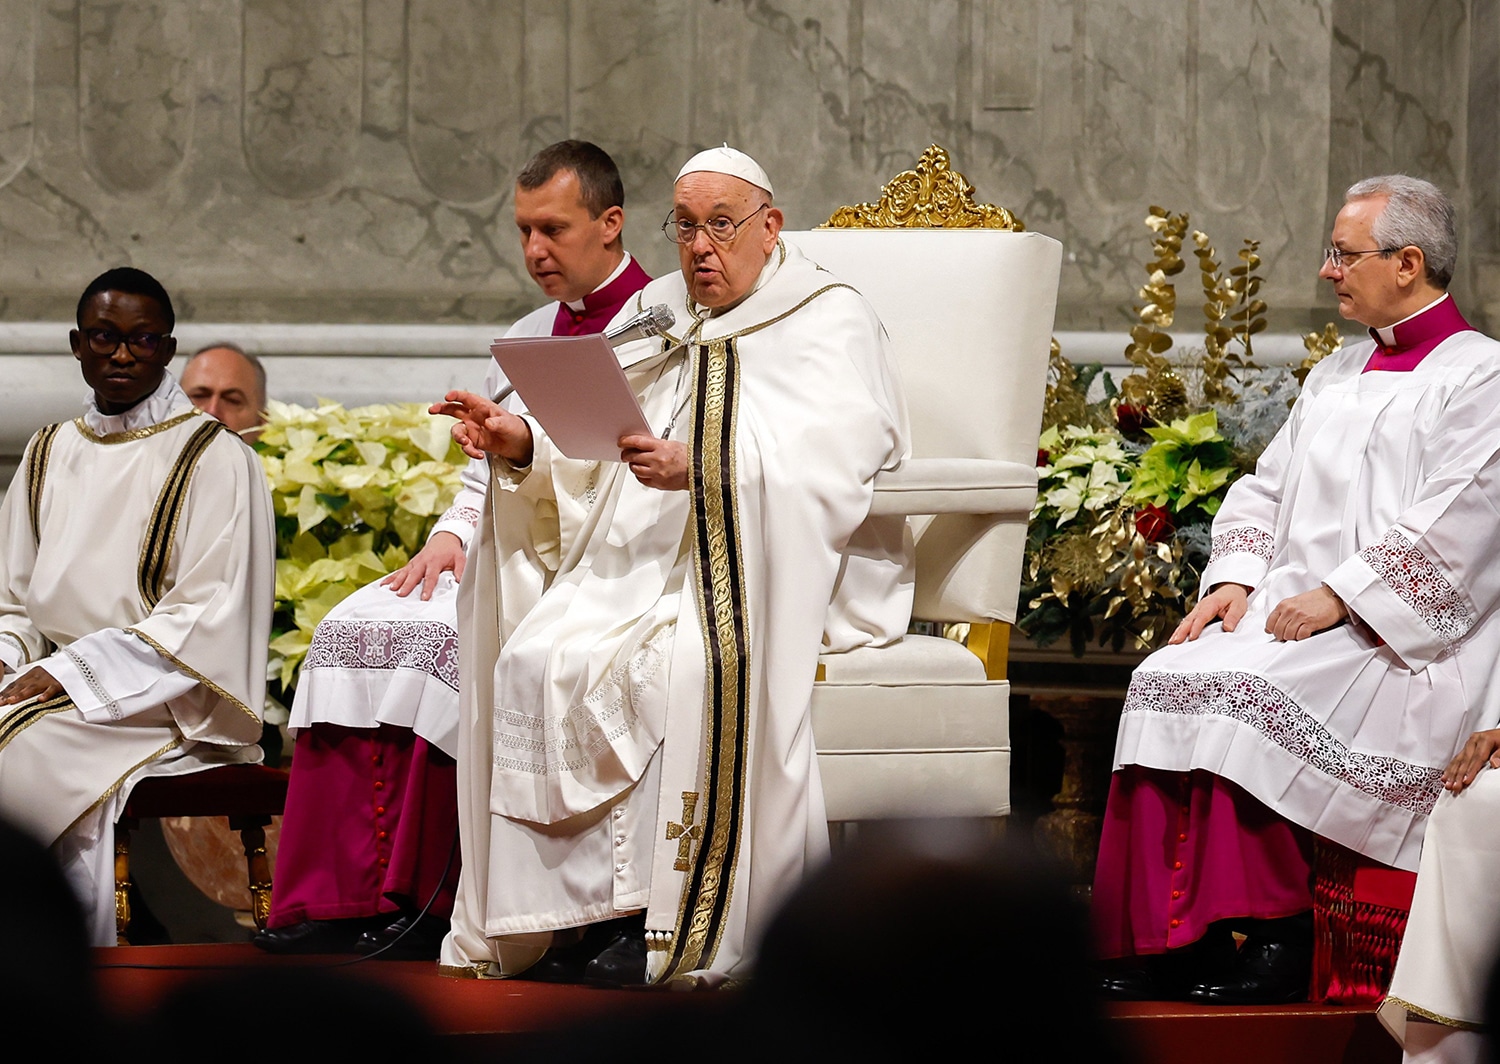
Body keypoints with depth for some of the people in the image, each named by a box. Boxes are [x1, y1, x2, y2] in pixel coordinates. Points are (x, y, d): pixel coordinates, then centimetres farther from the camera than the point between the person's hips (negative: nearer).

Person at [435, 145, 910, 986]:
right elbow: (594, 458, 15)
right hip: (639, 566, 6)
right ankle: (590, 908, -21)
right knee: (536, 659, -22)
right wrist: (523, 444, -7)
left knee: (676, 666, -35)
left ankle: (659, 921, -27)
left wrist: (700, 467, -30)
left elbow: (833, 461, -16)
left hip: (760, 579, -6)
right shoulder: (655, 317, 22)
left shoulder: (829, 321, 3)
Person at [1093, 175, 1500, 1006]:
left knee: (1242, 690, -31)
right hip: (1296, 608, 7)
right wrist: (1236, 578, 2)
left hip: (1402, 638, -7)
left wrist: (1337, 597, -16)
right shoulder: (1335, 377, 24)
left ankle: (1275, 938, -21)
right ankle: (1167, 935, -23)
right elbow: (1266, 490, 22)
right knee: (1168, 679, -21)